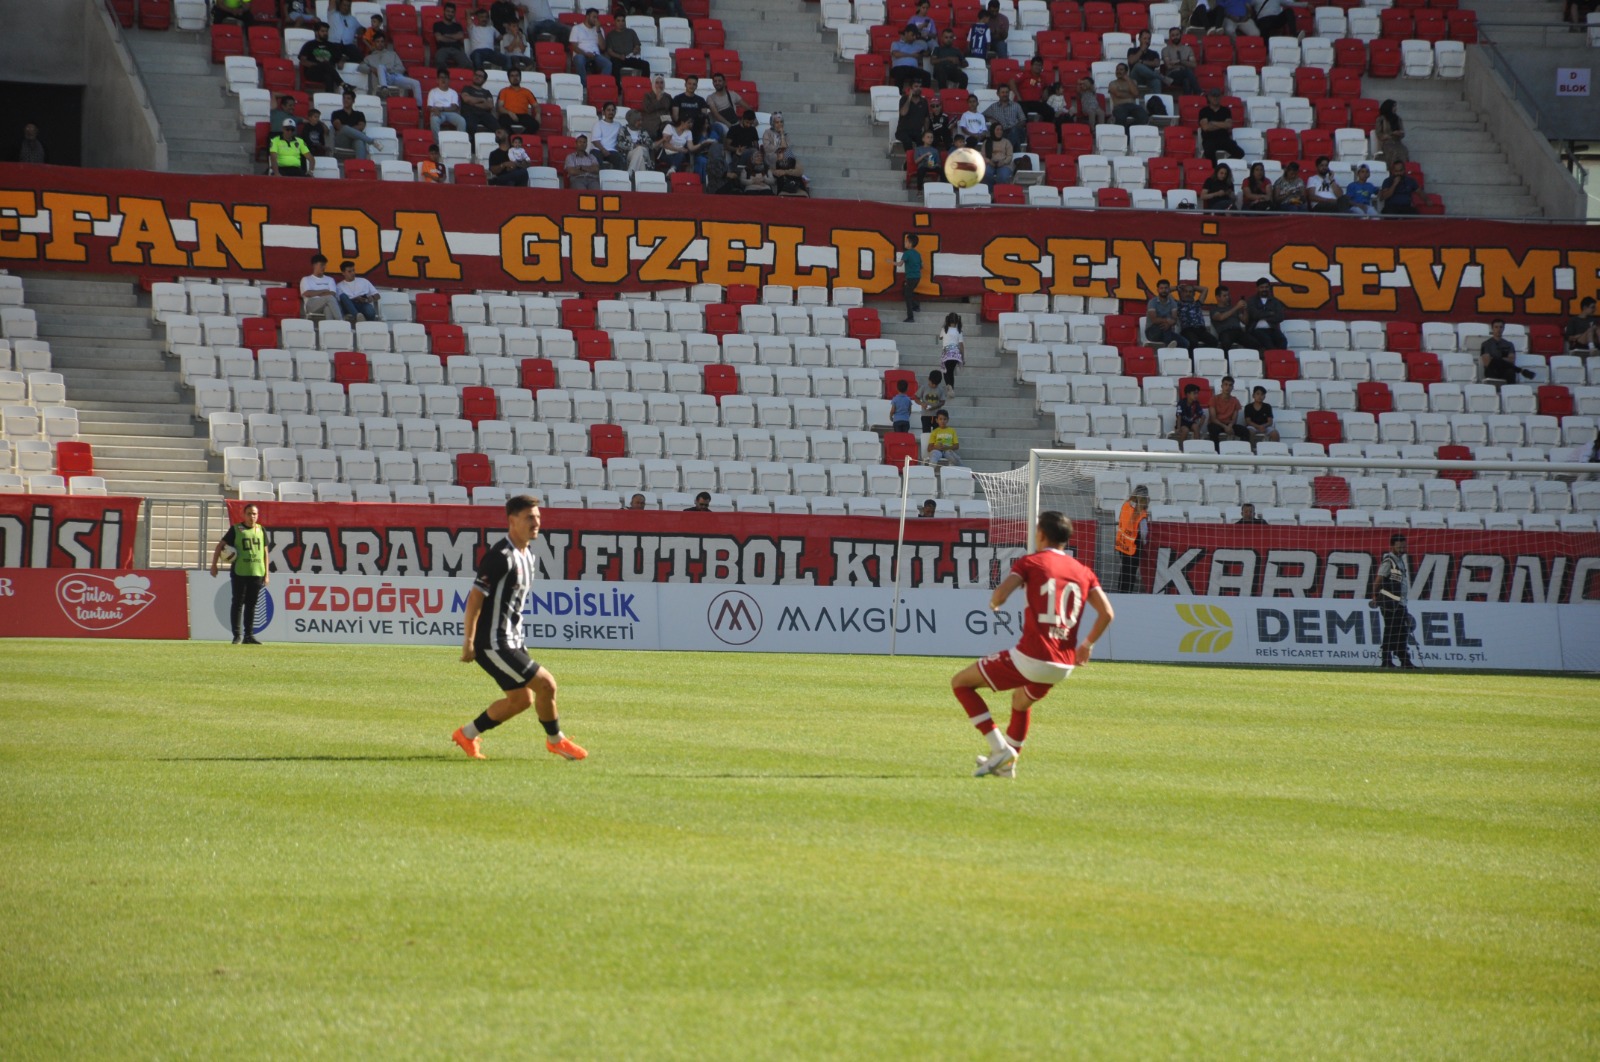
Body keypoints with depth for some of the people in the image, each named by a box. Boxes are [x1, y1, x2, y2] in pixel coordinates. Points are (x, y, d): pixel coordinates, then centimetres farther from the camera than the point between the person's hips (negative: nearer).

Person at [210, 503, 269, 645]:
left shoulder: (261, 530, 11)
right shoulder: (236, 529, 1)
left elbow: (265, 552, 15)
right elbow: (221, 545, 2)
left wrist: (266, 573, 11)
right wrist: (214, 565, -6)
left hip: (257, 573, 4)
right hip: (239, 573, -4)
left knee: (252, 604, 8)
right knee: (238, 603, -3)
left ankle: (249, 635, 13)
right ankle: (237, 635, 0)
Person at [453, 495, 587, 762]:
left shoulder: (527, 557, 12)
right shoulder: (501, 557, -19)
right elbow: (475, 597, -20)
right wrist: (468, 641, -22)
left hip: (511, 640, 10)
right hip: (493, 643, -10)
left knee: (521, 699, 14)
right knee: (545, 684, -9)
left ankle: (467, 735, 25)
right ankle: (556, 740, 12)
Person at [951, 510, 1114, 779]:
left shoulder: (1030, 562, -2)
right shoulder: (1083, 572, 11)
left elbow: (1000, 594, -15)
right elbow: (1106, 613, 3)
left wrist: (993, 604, 8)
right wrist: (1087, 644, 17)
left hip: (1030, 658, -6)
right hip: (1064, 665, 6)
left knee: (961, 683, 10)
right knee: (1021, 701, 38)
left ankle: (1000, 749, 2)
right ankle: (1007, 762, 42)